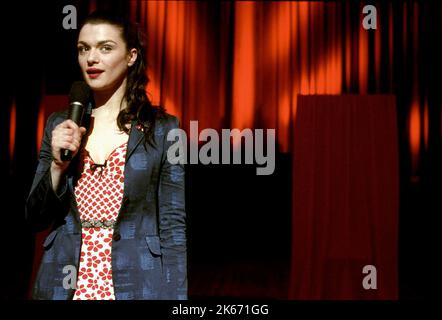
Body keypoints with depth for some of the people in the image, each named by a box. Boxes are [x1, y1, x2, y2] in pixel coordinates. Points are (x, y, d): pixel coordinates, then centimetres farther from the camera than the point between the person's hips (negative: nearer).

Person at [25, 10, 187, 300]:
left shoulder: (164, 129, -5)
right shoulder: (60, 125, 4)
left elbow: (173, 224, -6)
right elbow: (36, 219, 5)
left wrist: (176, 298, -11)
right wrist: (58, 165, -11)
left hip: (137, 285, -2)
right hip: (65, 284, 3)